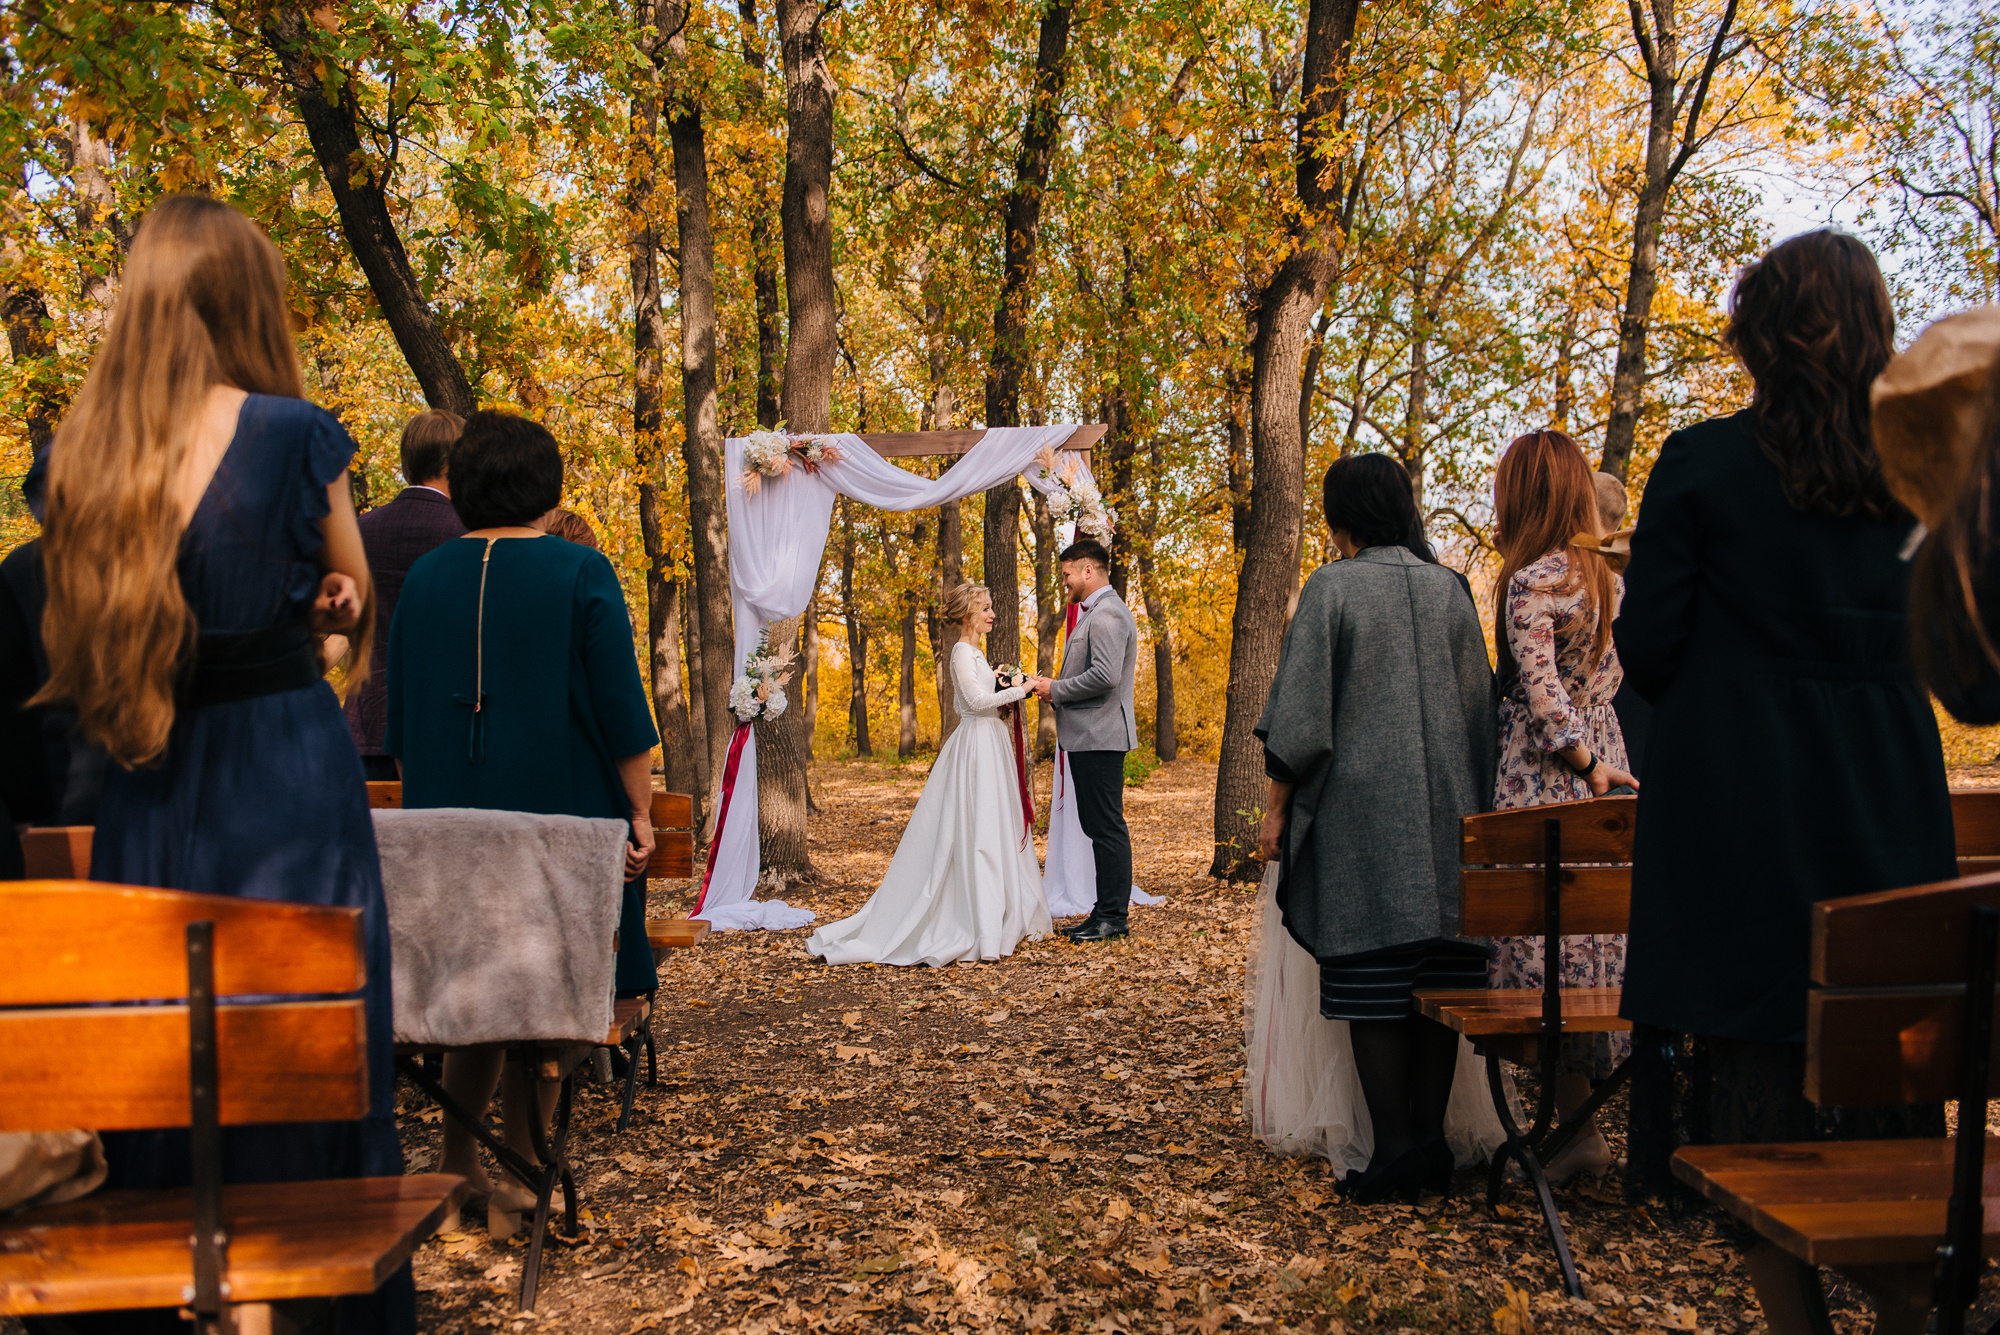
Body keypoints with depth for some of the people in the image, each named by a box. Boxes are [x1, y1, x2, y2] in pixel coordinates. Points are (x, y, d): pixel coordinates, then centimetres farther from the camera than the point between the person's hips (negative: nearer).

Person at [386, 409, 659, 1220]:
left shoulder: (425, 578, 6)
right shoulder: (580, 575, -8)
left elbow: (400, 718, 12)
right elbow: (621, 709, -11)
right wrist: (642, 811, -4)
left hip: (452, 818, 5)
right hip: (562, 819, -5)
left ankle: (458, 1167, 21)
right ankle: (521, 1176, 9)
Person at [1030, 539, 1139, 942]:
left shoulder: (1107, 614, -14)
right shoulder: (1095, 612, 21)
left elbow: (1105, 675, -24)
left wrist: (1056, 689, -13)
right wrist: (1056, 689, 11)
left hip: (1100, 737, -11)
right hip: (1088, 737, 11)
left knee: (1107, 826, -6)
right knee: (1097, 826, 13)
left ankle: (1113, 916, -1)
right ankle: (1107, 912, 19)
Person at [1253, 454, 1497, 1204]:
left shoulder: (1333, 588, -6)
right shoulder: (1448, 589, 8)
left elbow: (1301, 708, -9)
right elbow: (1479, 702, 11)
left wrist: (1277, 806, -3)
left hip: (1360, 805, -4)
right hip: (1445, 806, 5)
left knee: (1371, 973, 0)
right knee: (1436, 971, 7)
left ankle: (1395, 1149, 0)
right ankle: (1430, 1142, 11)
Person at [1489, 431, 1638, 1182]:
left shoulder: (1531, 584, -14)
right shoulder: (1606, 578, 10)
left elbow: (1543, 698, -19)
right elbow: (1610, 677, 16)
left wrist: (1585, 764, -11)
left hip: (1544, 783, -8)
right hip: (1605, 767, 8)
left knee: (1544, 943, -3)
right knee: (1596, 933, 13)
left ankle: (1580, 1128, 1)